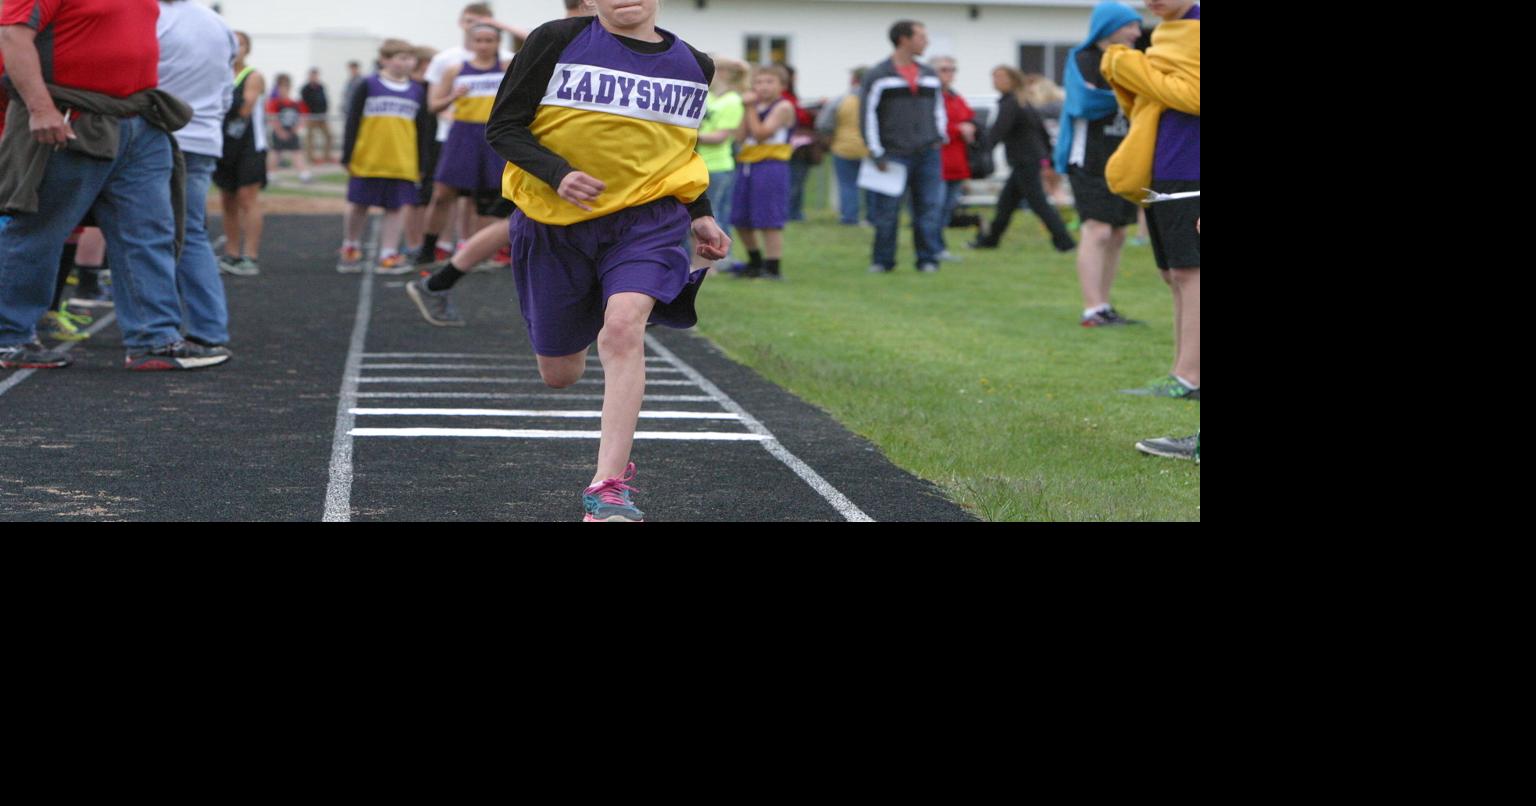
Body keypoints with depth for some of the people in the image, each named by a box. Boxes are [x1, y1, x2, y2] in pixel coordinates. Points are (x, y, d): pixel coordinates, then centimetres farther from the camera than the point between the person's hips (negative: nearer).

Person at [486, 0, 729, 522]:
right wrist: (558, 174, -22)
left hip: (646, 221, 0)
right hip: (555, 222, 0)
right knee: (559, 374, 10)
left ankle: (608, 487, -25)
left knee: (623, 327, -28)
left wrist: (699, 215, 8)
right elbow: (503, 127, -6)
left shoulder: (694, 66, 6)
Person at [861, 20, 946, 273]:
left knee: (929, 209, 0)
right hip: (894, 155, -4)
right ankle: (883, 260, 9)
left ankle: (928, 259, 7)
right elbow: (868, 114, -4)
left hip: (928, 155, 4)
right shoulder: (878, 76, -2)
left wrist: (940, 135, 8)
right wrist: (876, 152, -8)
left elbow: (938, 107, 24)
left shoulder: (930, 76, 14)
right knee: (887, 211, -1)